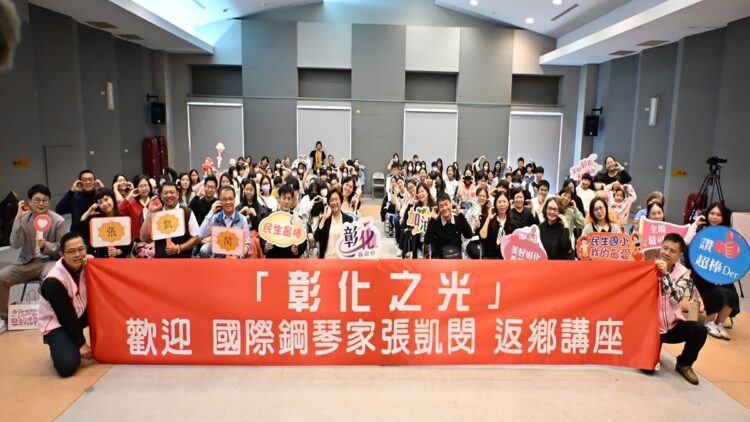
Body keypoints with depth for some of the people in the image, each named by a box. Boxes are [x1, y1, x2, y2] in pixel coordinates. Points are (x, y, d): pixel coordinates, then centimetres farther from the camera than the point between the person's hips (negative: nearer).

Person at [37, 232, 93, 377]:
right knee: (67, 366, -25)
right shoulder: (53, 282, -28)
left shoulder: (86, 264, -11)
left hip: (79, 314, 7)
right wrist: (81, 343, -17)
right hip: (56, 323, -6)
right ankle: (57, 345, 8)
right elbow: (66, 317, -23)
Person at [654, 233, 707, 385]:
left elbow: (676, 298, -20)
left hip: (673, 327, 2)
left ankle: (684, 364, 0)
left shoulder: (683, 273, -3)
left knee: (699, 329, -27)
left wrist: (665, 274, -29)